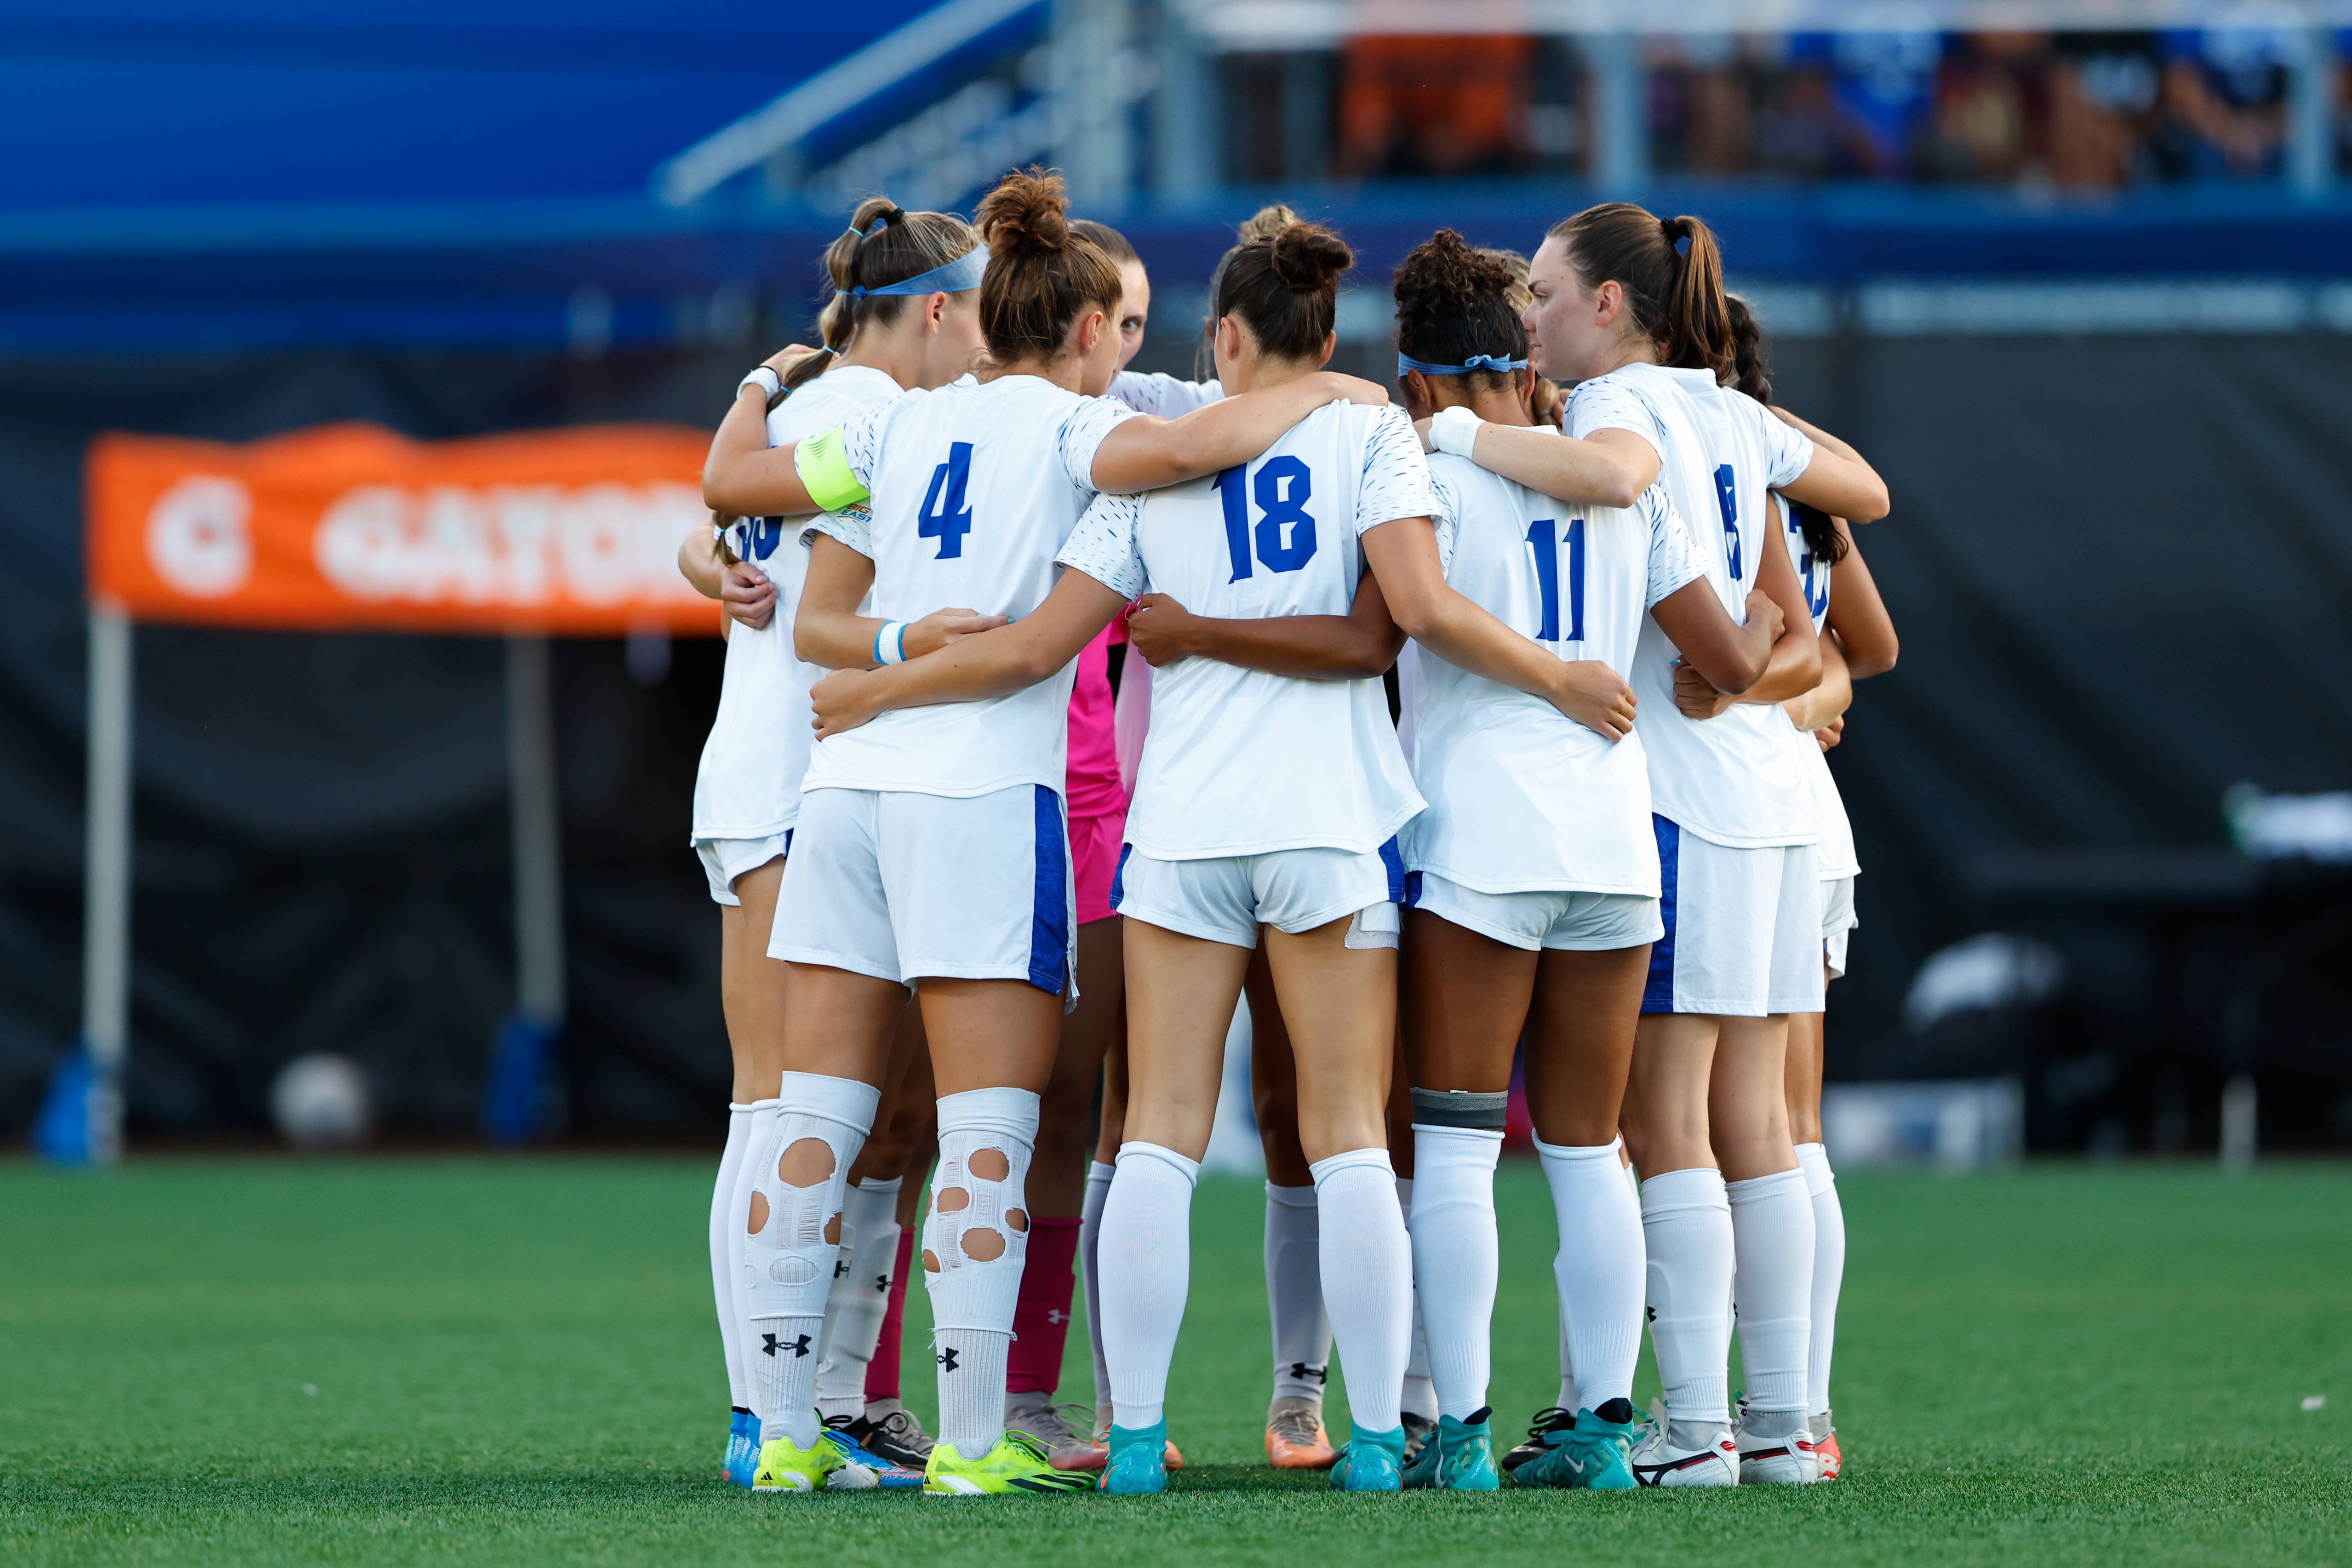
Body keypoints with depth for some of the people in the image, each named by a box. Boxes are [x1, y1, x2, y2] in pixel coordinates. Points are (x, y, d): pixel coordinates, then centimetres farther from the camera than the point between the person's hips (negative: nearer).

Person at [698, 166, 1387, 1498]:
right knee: (989, 1128, -4)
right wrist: (1318, 392, -4)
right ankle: (972, 1440, -8)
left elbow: (728, 480, 21)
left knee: (819, 1114, 5)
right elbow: (1182, 448, -20)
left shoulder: (900, 424, 15)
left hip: (849, 786, 6)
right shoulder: (1068, 426, 0)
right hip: (986, 793, -6)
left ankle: (790, 1429, 6)